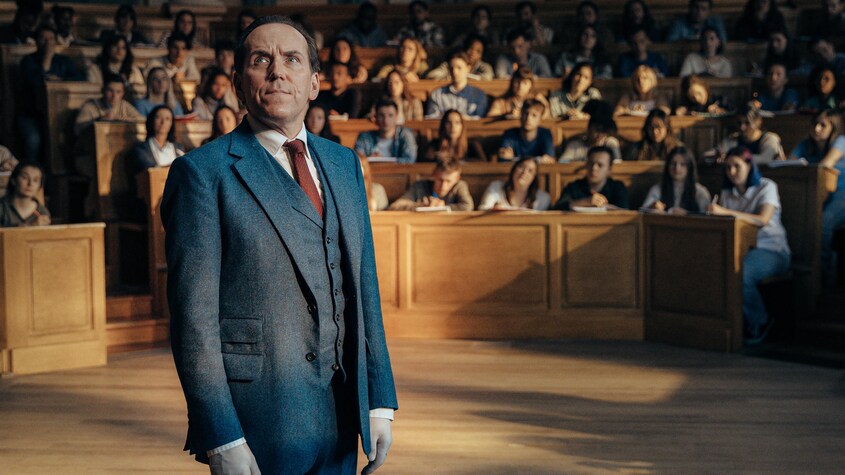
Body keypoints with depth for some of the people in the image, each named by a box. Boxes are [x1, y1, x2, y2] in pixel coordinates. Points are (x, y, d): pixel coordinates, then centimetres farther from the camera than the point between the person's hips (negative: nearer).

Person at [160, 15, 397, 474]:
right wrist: (221, 438, -15)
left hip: (341, 416, 6)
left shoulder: (344, 164, 12)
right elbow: (194, 315, -11)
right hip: (258, 423, -5)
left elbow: (364, 289, 13)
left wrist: (380, 400, 9)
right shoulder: (202, 172, -7)